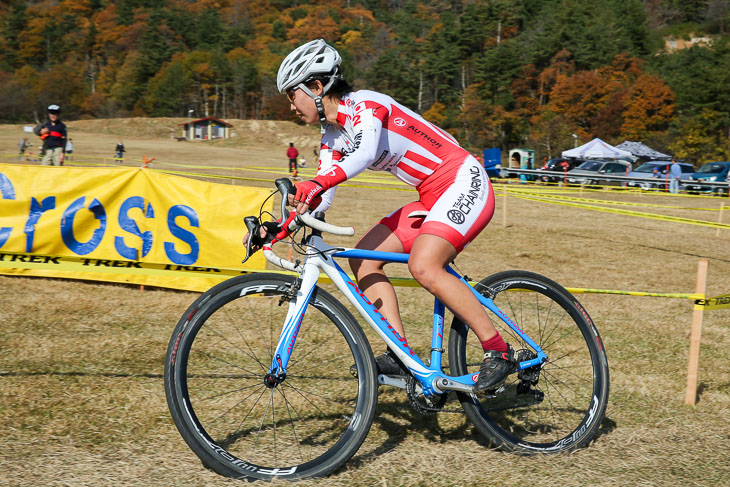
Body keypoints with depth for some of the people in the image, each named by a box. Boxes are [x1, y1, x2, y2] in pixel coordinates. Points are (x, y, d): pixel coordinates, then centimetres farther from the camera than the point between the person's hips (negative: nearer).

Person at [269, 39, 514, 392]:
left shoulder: (364, 104, -14)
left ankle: (498, 351, -17)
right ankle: (401, 355, -3)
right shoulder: (332, 135, 12)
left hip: (465, 184, -9)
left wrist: (317, 183, -49)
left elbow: (366, 153, -35)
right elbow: (321, 199, 7)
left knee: (423, 266, -28)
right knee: (363, 258, -2)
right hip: (432, 199, 9)